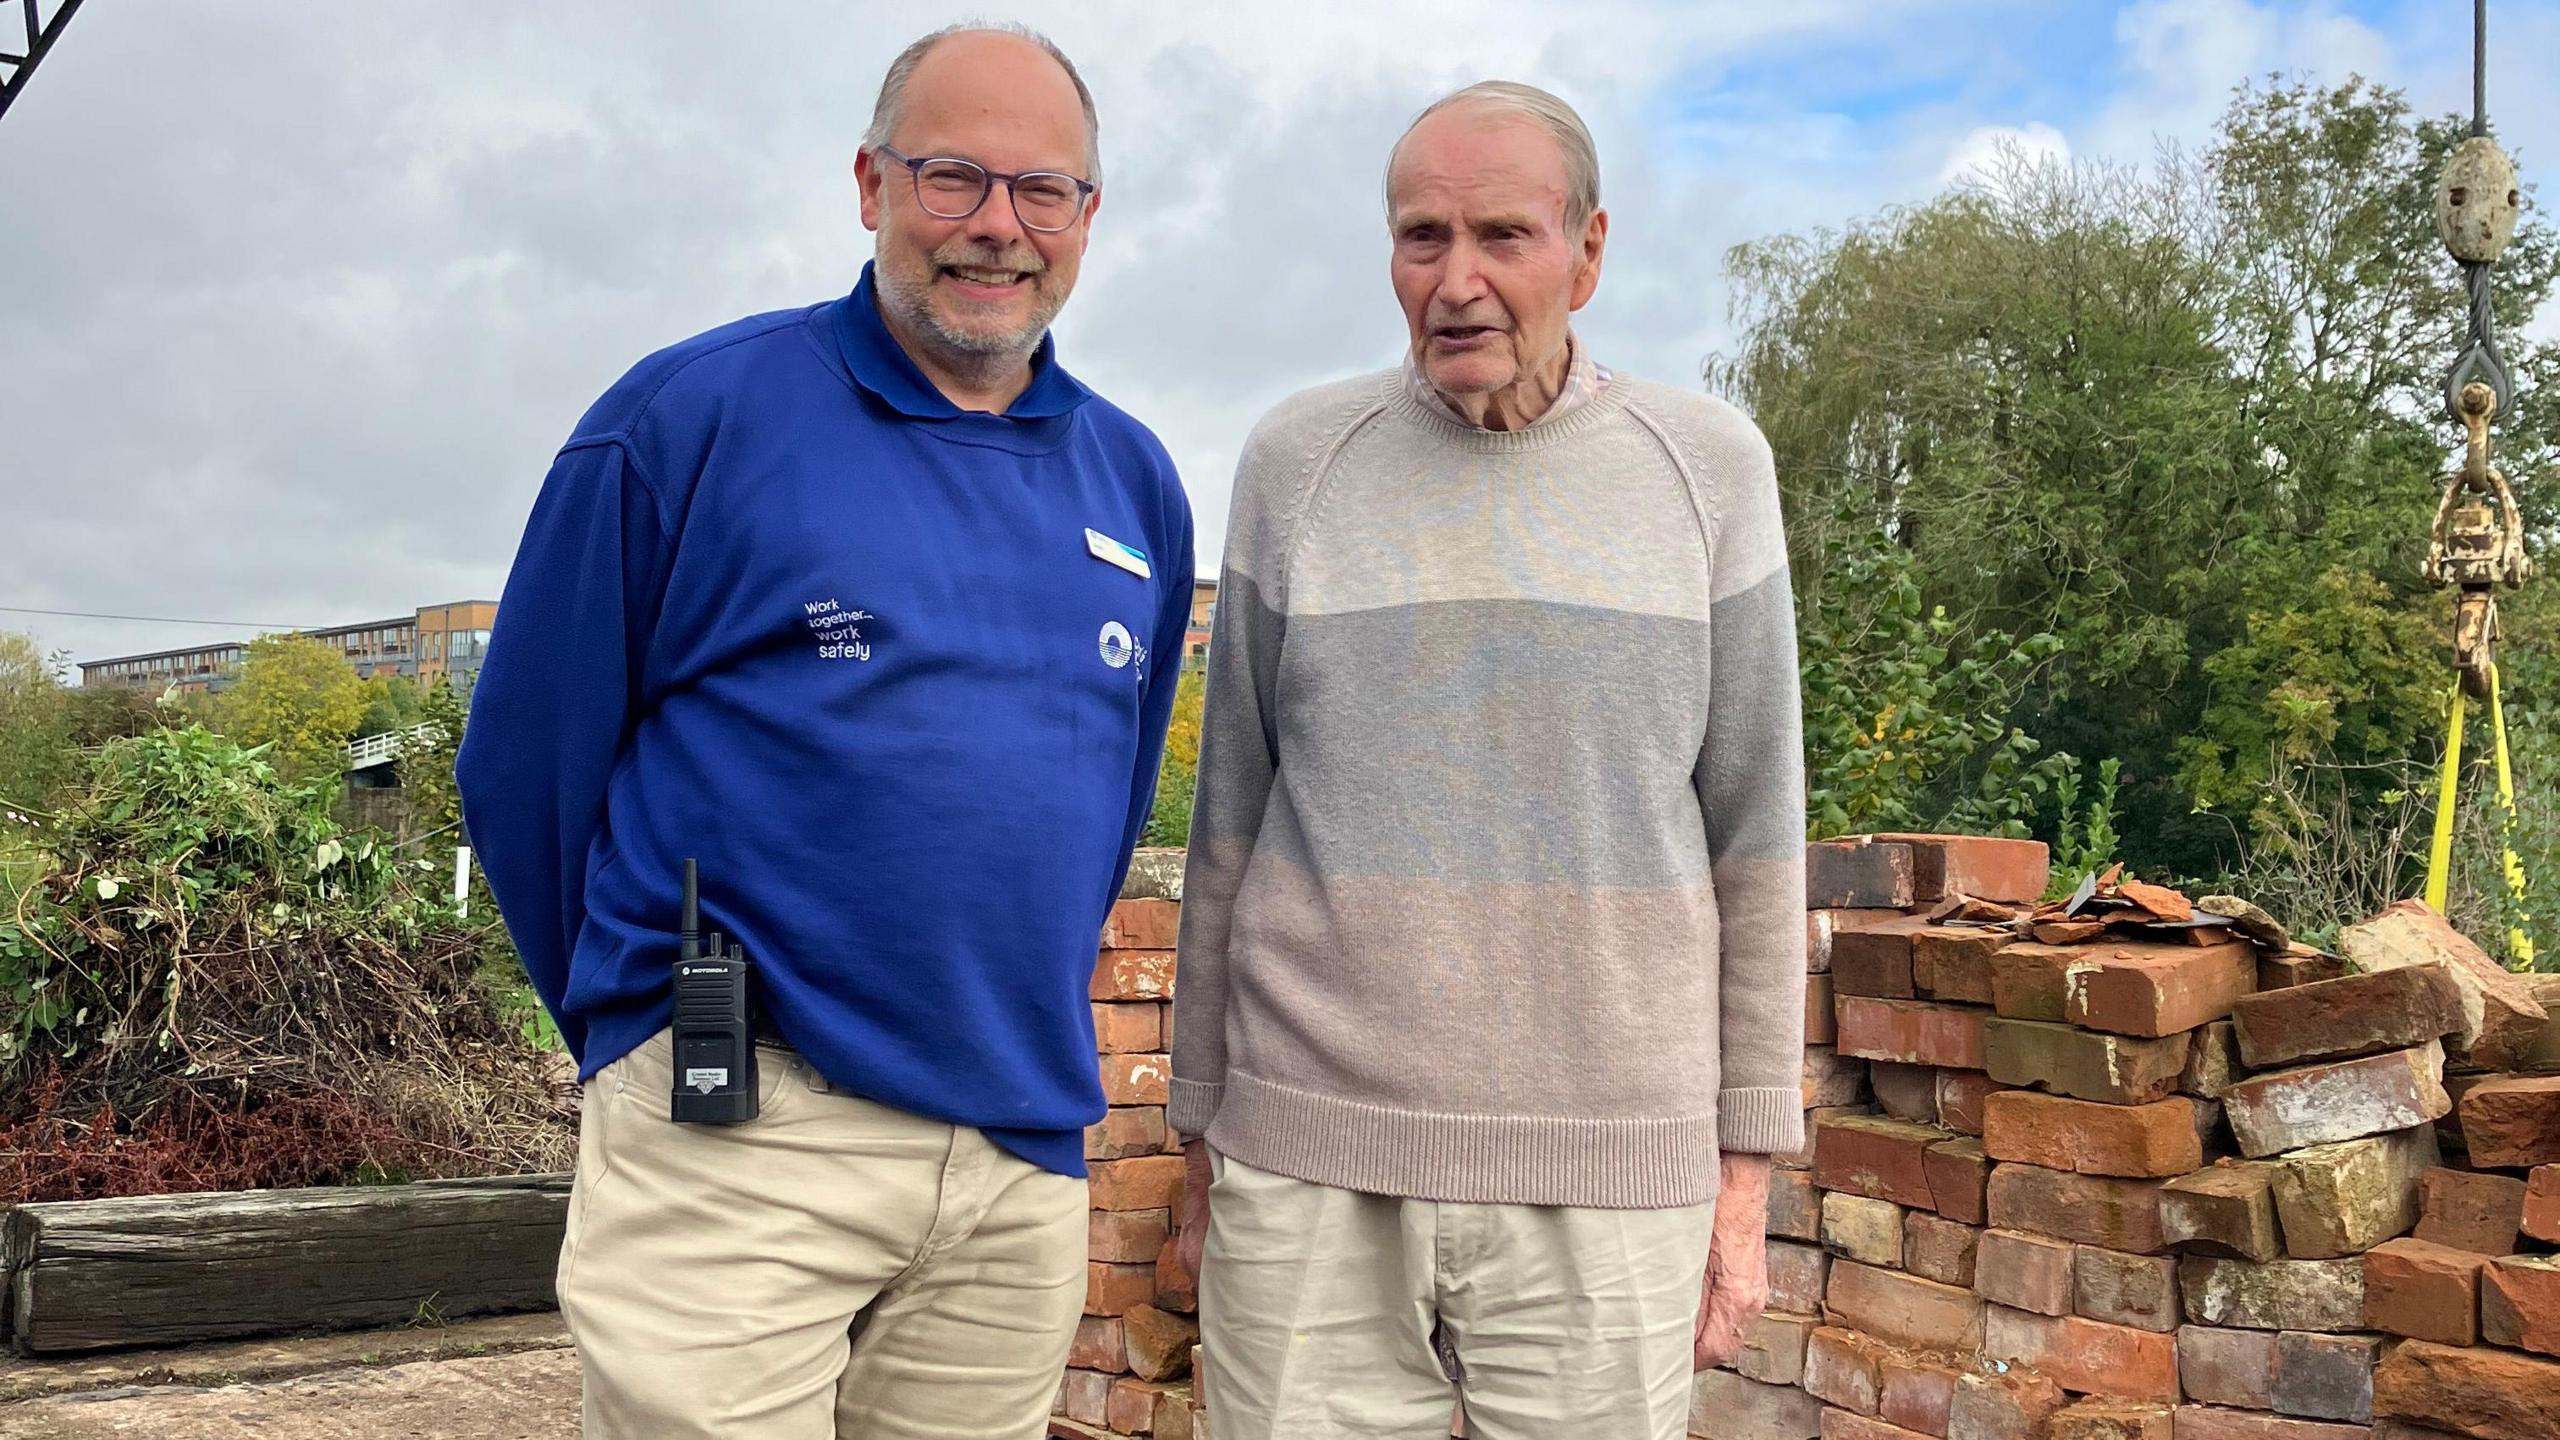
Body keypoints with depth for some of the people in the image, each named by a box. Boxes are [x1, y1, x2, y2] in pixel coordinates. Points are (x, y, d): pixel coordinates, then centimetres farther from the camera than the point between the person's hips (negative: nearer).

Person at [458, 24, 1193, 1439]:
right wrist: (645, 1033, 6)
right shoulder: (689, 416, -5)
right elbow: (524, 767, -1)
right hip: (734, 1140, -4)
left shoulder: (1135, 484, 10)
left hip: (1031, 1154, 5)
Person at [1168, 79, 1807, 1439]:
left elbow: (1752, 829, 5)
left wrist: (1746, 1161, 3)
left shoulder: (1708, 465, 3)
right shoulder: (1297, 460, 3)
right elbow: (1232, 818, 7)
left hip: (1608, 1173, 0)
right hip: (1308, 1167, 1)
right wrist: (1201, 1130, 8)